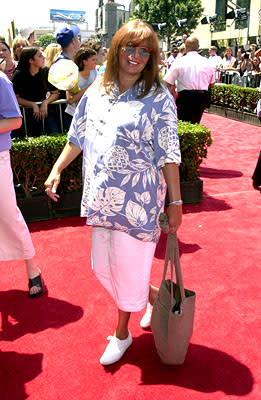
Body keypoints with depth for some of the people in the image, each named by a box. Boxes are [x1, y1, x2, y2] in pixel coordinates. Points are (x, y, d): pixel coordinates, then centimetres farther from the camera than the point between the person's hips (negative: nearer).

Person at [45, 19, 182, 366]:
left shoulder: (158, 98, -8)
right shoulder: (96, 91, 7)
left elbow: (169, 154, -10)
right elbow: (78, 137, 14)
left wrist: (175, 201, -10)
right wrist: (56, 170, 9)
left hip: (138, 198, -5)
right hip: (102, 195, 6)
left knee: (128, 265, 4)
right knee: (103, 265, 13)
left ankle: (122, 332, 28)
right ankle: (155, 298, 38)